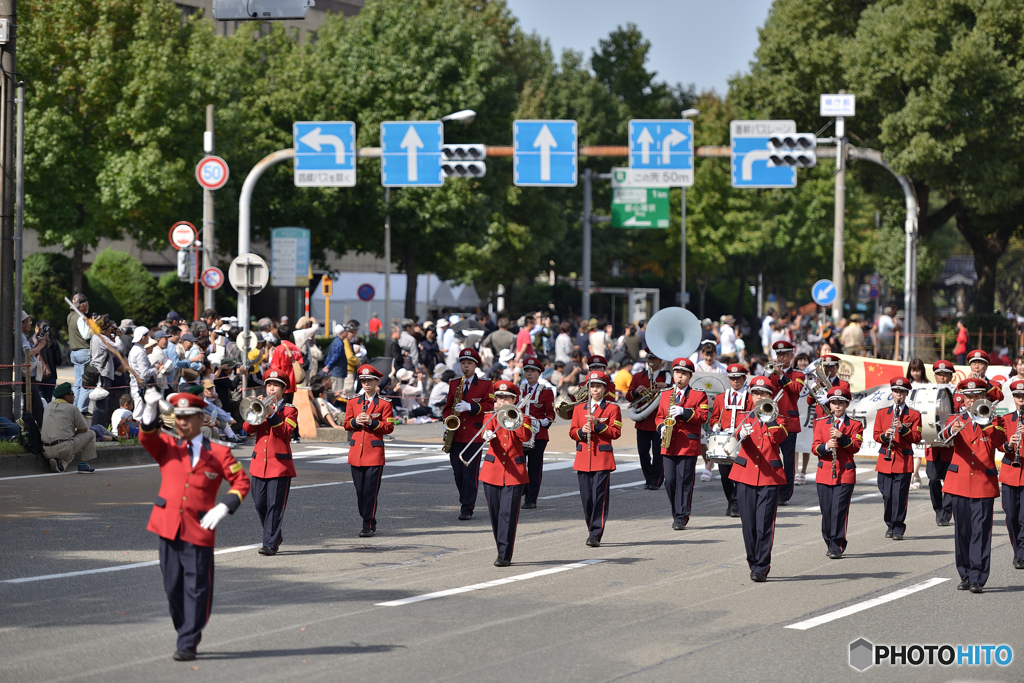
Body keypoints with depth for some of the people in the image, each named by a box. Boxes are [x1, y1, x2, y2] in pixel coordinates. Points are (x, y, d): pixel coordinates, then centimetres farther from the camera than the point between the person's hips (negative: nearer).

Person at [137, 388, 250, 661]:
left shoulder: (218, 453, 5)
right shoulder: (167, 448, 9)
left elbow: (241, 482, 5)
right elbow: (147, 437, -10)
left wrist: (223, 508, -10)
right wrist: (151, 409, -27)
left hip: (199, 530, -2)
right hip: (168, 526, 2)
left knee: (196, 588, -3)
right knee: (173, 587, 7)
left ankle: (188, 644, 0)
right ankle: (184, 633, 23)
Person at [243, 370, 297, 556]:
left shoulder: (290, 410, 3)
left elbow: (285, 431, -13)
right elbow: (248, 429, 0)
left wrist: (272, 414, -20)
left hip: (280, 464, -4)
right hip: (259, 463, 4)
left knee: (275, 505, -8)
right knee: (260, 504, 4)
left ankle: (270, 544, -8)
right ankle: (275, 535, 23)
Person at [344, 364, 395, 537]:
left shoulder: (384, 404, 1)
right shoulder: (353, 402, 12)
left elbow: (389, 427, -3)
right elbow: (347, 424, 12)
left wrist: (372, 422, -17)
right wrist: (356, 421, -9)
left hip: (374, 451, -4)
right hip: (356, 451, 4)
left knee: (370, 490, -8)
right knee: (360, 490, 6)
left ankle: (368, 526, -5)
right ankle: (369, 522, 19)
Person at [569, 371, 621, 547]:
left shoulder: (612, 408, 3)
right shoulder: (579, 408, 13)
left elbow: (616, 432, -6)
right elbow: (572, 432, 12)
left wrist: (598, 424, -18)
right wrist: (581, 432, -10)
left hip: (603, 458, -4)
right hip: (583, 458, 4)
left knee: (600, 497, -8)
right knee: (586, 497, 4)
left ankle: (596, 535, -8)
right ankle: (592, 529, 20)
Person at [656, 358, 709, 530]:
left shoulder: (699, 395, 4)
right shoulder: (665, 395, 16)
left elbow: (703, 416, -6)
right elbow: (659, 416, 18)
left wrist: (684, 412, -19)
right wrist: (661, 427, -4)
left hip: (688, 446, -4)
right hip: (669, 445, 4)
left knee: (684, 482, -5)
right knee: (669, 481, 1)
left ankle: (681, 518, -2)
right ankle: (677, 512, 17)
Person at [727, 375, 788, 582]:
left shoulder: (777, 420, 8)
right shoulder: (746, 418, 12)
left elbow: (778, 438, -14)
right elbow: (738, 436, -11)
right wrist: (742, 435, -33)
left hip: (770, 477, -2)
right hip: (745, 475, 2)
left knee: (764, 525, -8)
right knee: (748, 524, 3)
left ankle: (762, 568, -6)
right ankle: (753, 563, 18)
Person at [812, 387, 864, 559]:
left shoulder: (855, 425, 5)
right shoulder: (821, 423, 11)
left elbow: (855, 446, -8)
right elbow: (815, 447, 4)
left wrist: (841, 437, -22)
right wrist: (826, 446, -17)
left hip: (845, 475, -2)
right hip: (824, 473, 2)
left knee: (839, 510, -9)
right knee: (826, 511, 4)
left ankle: (837, 547, -8)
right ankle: (829, 543, 19)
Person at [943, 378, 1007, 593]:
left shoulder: (992, 420, 8)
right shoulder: (956, 419, 10)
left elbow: (1000, 440, -12)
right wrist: (953, 430, -34)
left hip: (984, 484, -2)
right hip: (959, 483, 2)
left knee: (981, 532, -8)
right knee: (962, 532, 5)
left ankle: (977, 579, -9)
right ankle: (965, 576, 14)